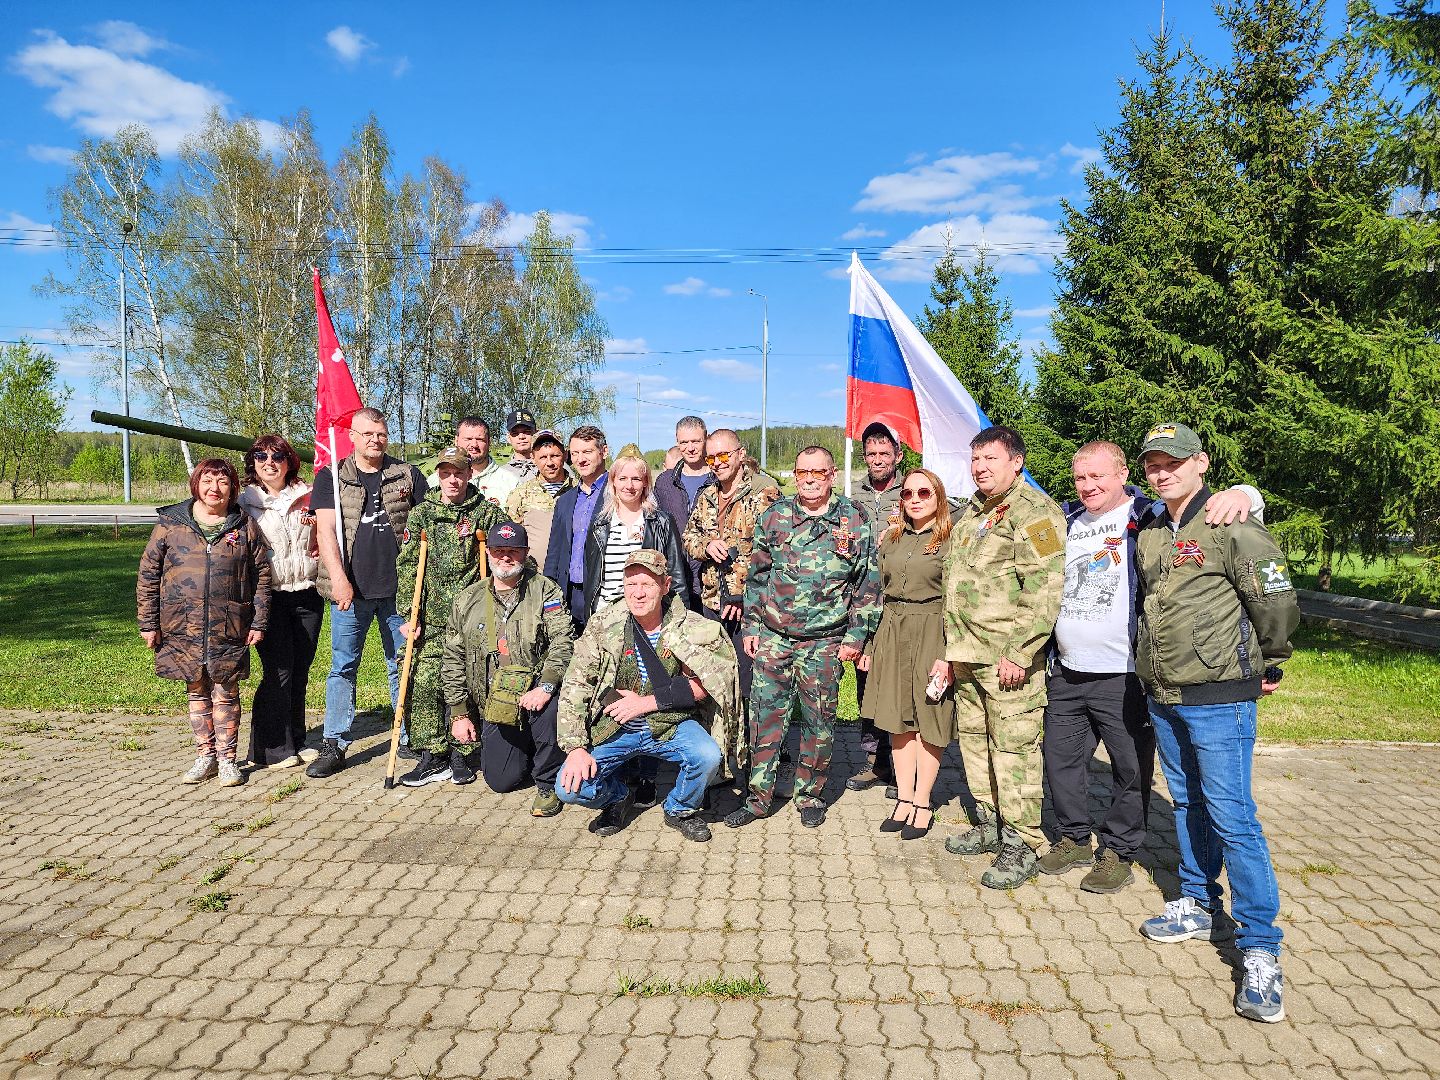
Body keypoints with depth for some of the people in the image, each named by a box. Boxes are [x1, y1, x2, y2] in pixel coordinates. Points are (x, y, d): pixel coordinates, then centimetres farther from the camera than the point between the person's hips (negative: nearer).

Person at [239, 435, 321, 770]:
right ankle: (273, 749, 5)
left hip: (307, 594, 4)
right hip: (269, 595, -3)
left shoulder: (306, 497, 11)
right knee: (278, 671, -6)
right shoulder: (245, 502, 2)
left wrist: (315, 526, -3)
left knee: (300, 670, 10)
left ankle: (296, 742, 22)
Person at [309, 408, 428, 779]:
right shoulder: (330, 477, 5)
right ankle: (334, 745, 14)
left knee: (402, 666, 9)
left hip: (398, 589, 1)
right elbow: (325, 530, -4)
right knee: (343, 667, 6)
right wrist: (339, 578, -17)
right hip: (349, 591, 0)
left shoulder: (408, 476, 8)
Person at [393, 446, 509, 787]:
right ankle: (433, 757, 10)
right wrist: (408, 614, -1)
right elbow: (407, 566, 6)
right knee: (423, 685, -2)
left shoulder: (487, 513, 2)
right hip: (430, 618, 2)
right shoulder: (421, 514, 8)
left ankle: (460, 755, 16)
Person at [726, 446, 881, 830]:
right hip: (772, 636, 2)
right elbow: (757, 575, 10)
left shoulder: (855, 521, -1)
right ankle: (759, 796, 16)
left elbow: (867, 583, 0)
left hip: (825, 642, -1)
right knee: (765, 716, 4)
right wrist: (750, 625, 6)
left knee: (819, 721, 9)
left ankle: (810, 795, 25)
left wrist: (856, 635, -4)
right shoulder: (774, 516, 4)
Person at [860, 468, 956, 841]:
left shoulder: (950, 541, -5)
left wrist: (948, 654, -15)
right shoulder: (891, 539, 12)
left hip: (931, 634, -5)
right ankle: (904, 798, 19)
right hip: (892, 632, 5)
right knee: (898, 719, 8)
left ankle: (922, 803, 14)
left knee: (928, 720, 3)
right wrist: (870, 645, 14)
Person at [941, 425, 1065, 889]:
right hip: (967, 655, 9)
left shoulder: (1035, 512, -10)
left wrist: (1019, 652, -21)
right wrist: (953, 647, 21)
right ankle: (988, 824, 31)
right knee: (973, 739, 16)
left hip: (1009, 657, -9)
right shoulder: (970, 513, 18)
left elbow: (1044, 590, -18)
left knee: (1013, 746, -4)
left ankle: (1020, 845, 7)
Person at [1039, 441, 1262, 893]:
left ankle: (1118, 852, 24)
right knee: (1060, 757, 14)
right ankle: (1074, 838, 32)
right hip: (1065, 673, 6)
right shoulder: (1065, 521, 11)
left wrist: (1240, 493, -33)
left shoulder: (1149, 517, -6)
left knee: (1130, 769, 6)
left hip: (1125, 678, -5)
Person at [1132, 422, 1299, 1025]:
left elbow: (1277, 602, -9)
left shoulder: (1231, 527, -13)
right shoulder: (1149, 536, 10)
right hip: (1163, 699, 7)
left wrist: (1268, 666, 2)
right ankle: (1198, 907, 34)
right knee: (1188, 805, 18)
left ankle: (1260, 952, 5)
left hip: (1218, 699, -7)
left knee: (1231, 817, -5)